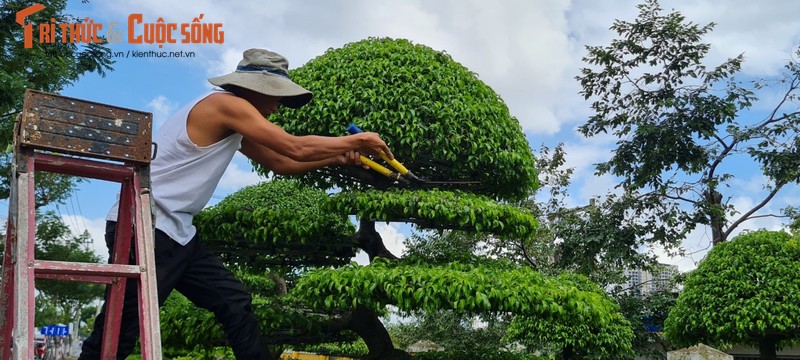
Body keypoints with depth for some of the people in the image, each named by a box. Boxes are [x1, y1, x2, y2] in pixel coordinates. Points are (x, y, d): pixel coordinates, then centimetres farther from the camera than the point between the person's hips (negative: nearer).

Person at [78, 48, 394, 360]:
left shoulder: (234, 124, 15)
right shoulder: (225, 104, -13)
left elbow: (280, 163, 21)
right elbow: (296, 148, -17)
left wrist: (339, 157, 11)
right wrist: (357, 141, -5)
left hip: (175, 231, 10)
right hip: (143, 228, -10)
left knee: (234, 303, 9)